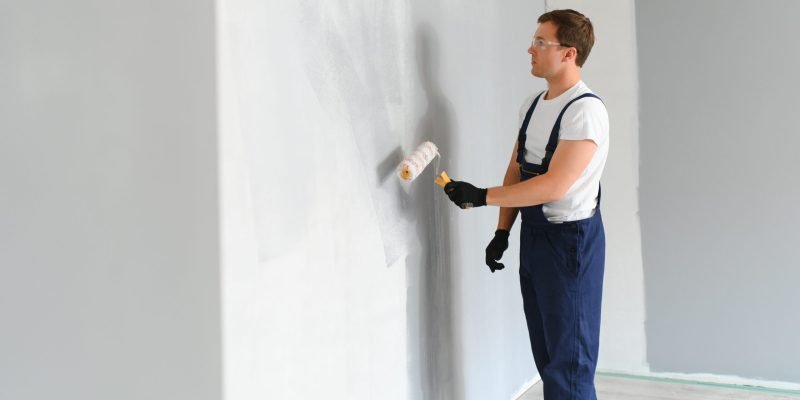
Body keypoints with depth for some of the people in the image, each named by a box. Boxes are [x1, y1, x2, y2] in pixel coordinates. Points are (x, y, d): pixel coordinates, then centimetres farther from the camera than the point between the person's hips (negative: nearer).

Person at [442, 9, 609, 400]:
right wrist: (502, 231, 9)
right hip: (533, 235, 8)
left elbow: (554, 185, -24)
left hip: (570, 239, -8)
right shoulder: (532, 105, 9)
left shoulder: (585, 110, -18)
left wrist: (482, 196, -23)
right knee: (545, 350, 17)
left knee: (569, 356, 0)